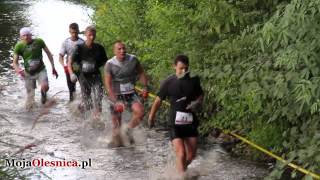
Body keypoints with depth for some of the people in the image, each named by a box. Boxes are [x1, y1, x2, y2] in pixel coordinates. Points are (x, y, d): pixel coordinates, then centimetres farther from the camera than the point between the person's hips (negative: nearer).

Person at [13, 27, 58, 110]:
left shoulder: (39, 41, -11)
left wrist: (53, 68, 0)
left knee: (45, 86, -26)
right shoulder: (19, 46, -11)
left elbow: (48, 54, 0)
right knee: (30, 95, 5)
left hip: (41, 70, -1)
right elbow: (15, 62, -9)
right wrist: (18, 70, -31)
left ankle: (43, 93, 8)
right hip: (28, 73, 1)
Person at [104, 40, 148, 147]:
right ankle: (117, 141, 20)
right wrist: (115, 101, -24)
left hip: (131, 94, 2)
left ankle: (128, 130, 2)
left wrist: (145, 87, 1)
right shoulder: (110, 64, -12)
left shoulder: (133, 59, -4)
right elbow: (108, 84, -16)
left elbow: (141, 73, 13)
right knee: (116, 124, 1)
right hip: (116, 95, -2)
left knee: (140, 111, -22)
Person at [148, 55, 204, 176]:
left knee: (191, 155, 8)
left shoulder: (194, 80, 0)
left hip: (190, 121, 4)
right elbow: (158, 100, 4)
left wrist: (197, 103, -8)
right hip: (175, 122, -4)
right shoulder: (168, 82, -7)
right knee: (181, 154, -15)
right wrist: (151, 117, 12)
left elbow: (200, 95, 15)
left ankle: (180, 170, 34)